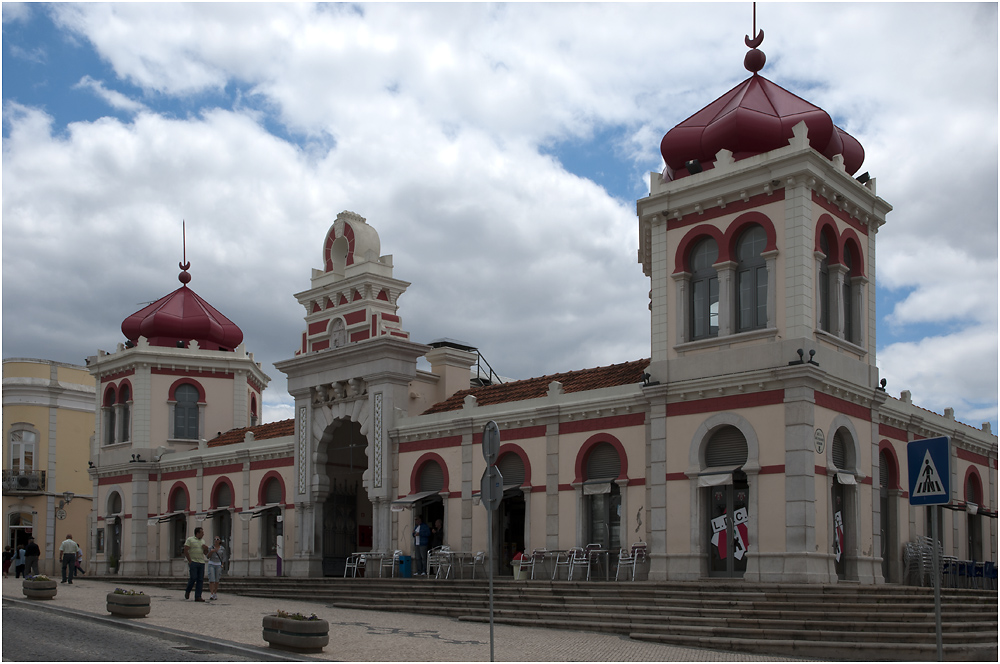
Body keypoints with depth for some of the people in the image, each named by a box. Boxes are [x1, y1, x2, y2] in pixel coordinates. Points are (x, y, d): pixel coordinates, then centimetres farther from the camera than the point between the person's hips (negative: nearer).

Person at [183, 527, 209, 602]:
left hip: (201, 562, 6)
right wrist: (190, 561, -11)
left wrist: (206, 549, 1)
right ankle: (187, 591, 14)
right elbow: (186, 551, -6)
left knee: (200, 580, 0)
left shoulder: (202, 541, 19)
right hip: (193, 562, -6)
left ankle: (198, 596, 2)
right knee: (193, 578, -11)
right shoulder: (190, 540, 0)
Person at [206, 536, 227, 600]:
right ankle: (211, 594, -16)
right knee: (211, 580, -12)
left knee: (217, 580, 2)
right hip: (211, 564, -1)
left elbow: (223, 558, 7)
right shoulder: (211, 547, 3)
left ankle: (215, 594, 12)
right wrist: (211, 551, -16)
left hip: (218, 565, 1)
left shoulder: (222, 548, 4)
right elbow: (208, 556, 1)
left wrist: (222, 566, -1)